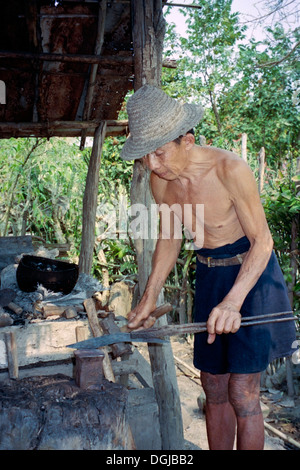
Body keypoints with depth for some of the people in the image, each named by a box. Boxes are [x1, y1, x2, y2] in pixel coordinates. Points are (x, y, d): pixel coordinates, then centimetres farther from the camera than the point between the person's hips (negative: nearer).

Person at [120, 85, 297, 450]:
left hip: (251, 272, -5)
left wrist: (233, 301, -32)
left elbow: (262, 240, -20)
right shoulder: (160, 181, -7)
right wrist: (150, 297, 2)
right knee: (214, 388, 12)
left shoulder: (229, 169, -25)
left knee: (242, 392, -6)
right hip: (208, 274, 6)